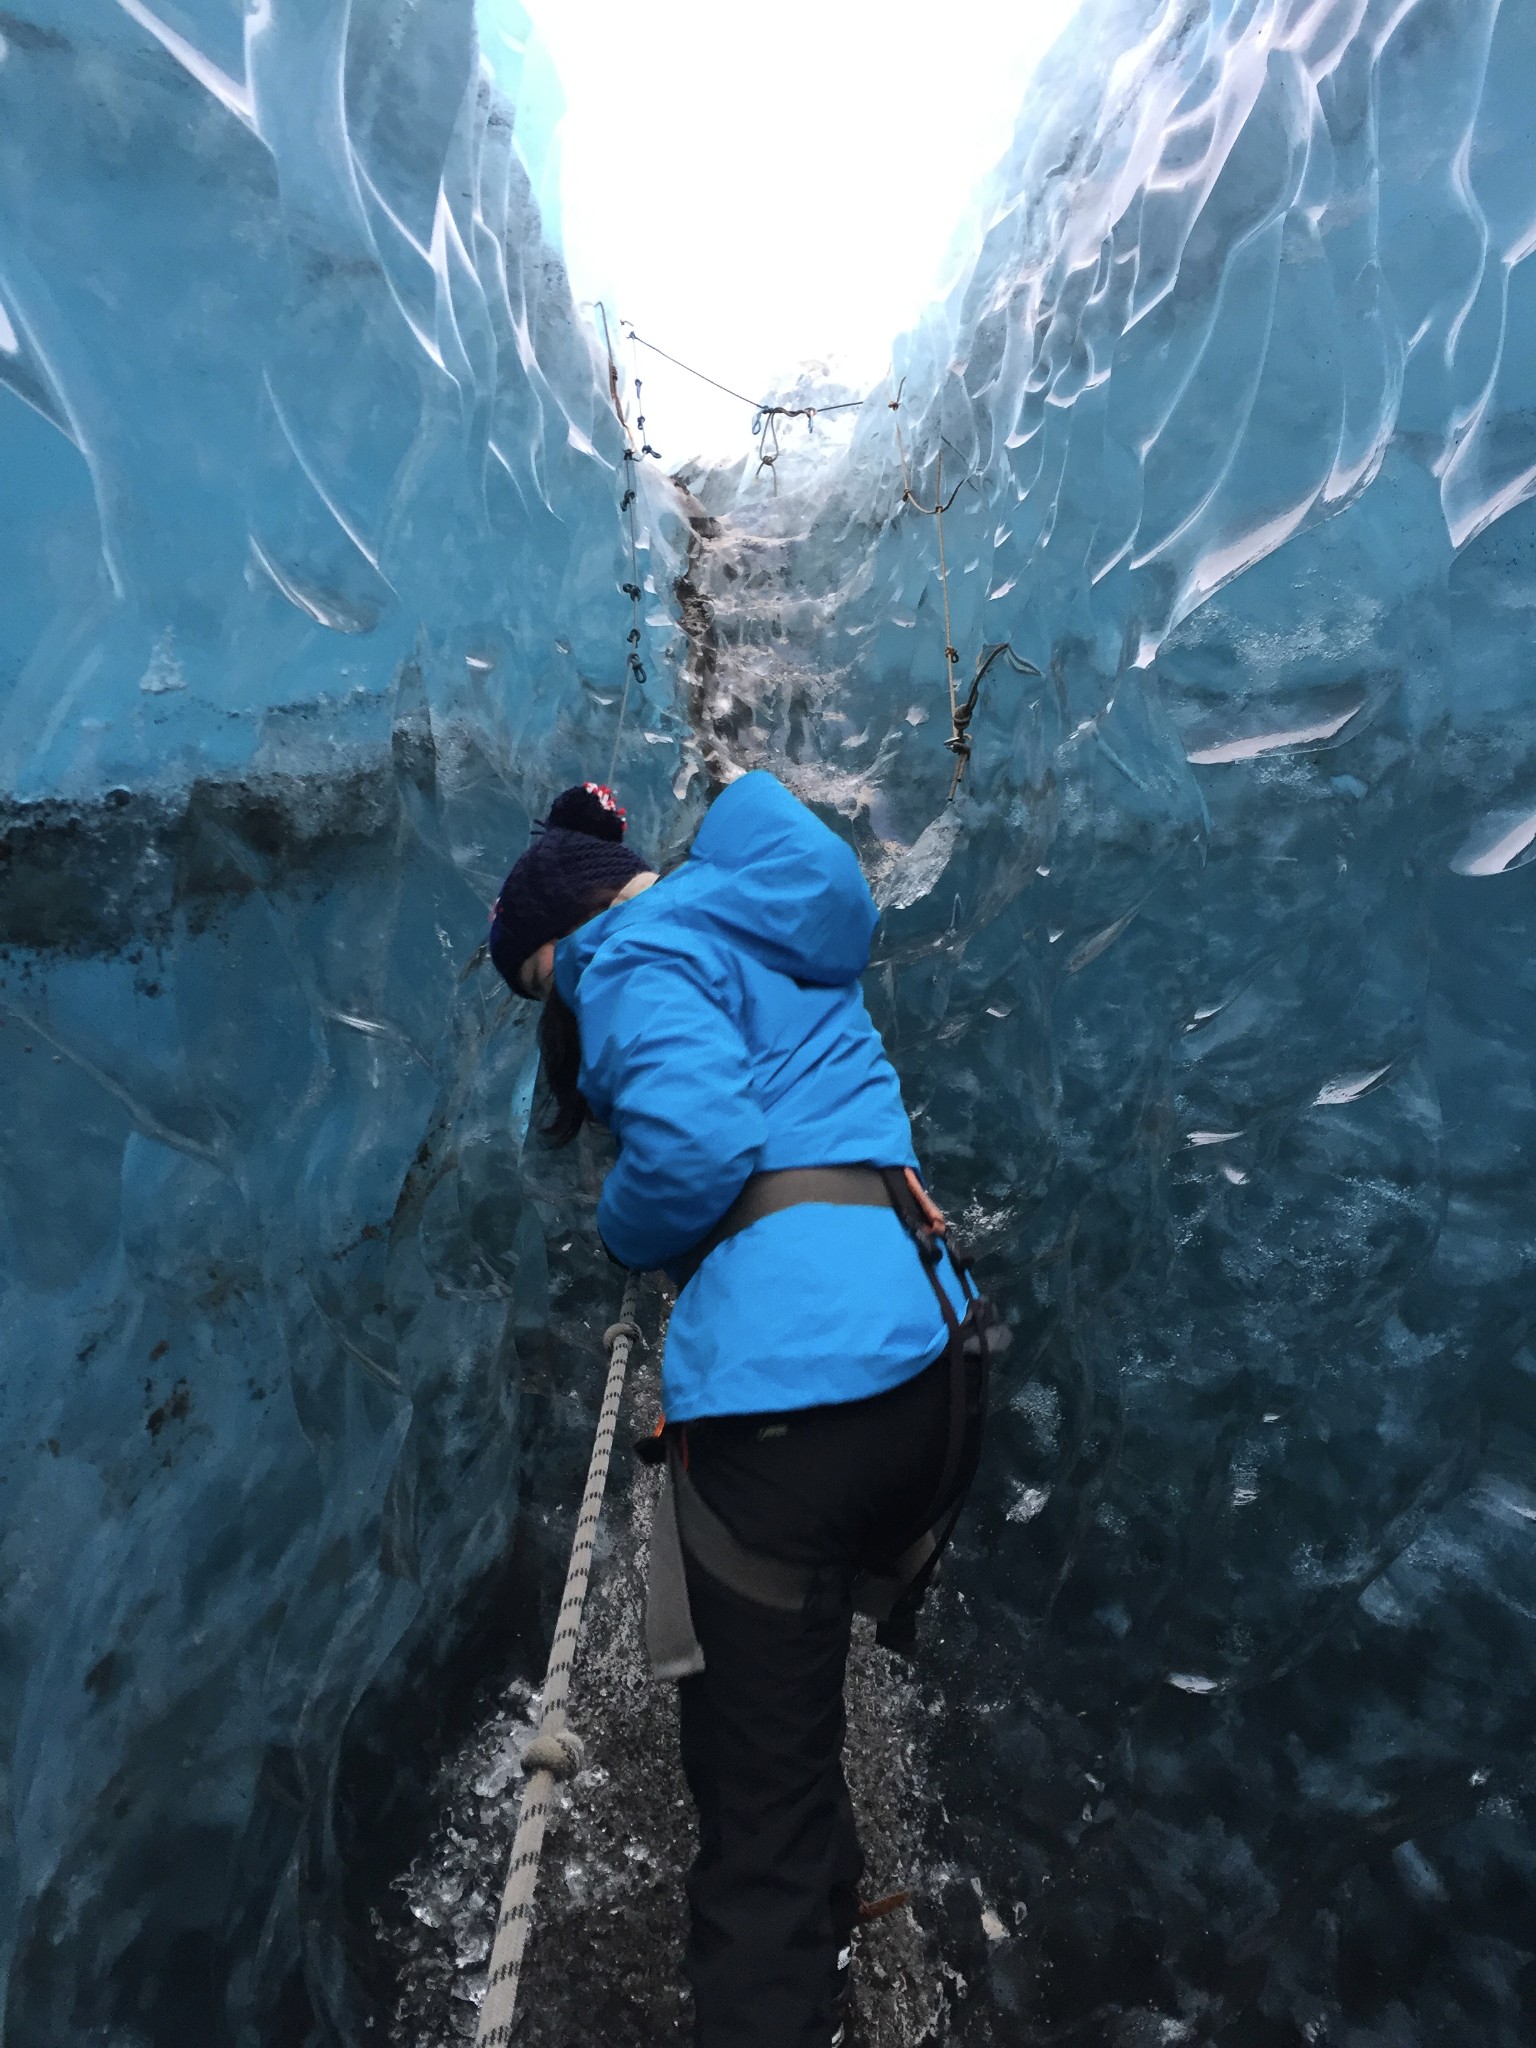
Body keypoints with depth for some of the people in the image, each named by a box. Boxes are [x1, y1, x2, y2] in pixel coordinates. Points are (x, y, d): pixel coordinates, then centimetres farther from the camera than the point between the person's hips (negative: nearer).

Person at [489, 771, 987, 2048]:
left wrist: (626, 1231, 1)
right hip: (927, 1351, 9)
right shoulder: (778, 928, 23)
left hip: (783, 1379, -9)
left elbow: (695, 1137, -18)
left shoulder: (640, 952, -1)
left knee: (761, 1813, 5)